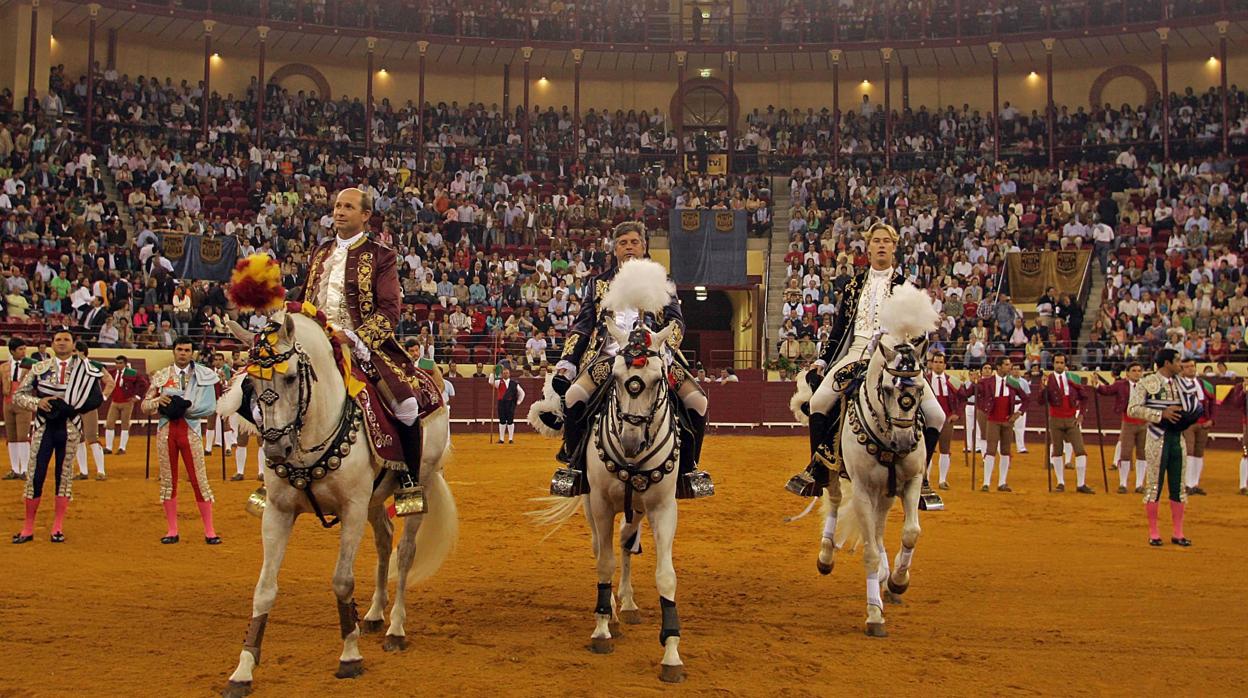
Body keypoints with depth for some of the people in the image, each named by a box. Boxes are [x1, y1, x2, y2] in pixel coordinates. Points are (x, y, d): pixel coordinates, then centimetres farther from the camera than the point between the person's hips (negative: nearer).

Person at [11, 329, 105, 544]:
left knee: (65, 475, 3)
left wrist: (72, 407, -13)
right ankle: (28, 529, 10)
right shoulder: (39, 368, 6)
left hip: (70, 427, 0)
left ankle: (58, 528, 11)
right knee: (35, 475, 0)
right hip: (44, 426, 1)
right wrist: (37, 402, -14)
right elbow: (18, 395, 5)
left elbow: (97, 397, 0)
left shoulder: (85, 370, 3)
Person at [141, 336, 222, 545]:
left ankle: (209, 531, 2)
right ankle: (172, 531, 14)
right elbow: (145, 405, 9)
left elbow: (210, 407, -5)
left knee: (199, 479, -4)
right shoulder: (161, 376, 10)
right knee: (168, 480, 5)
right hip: (166, 429, 3)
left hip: (190, 429, -2)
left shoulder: (204, 376, 3)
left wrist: (185, 407, -17)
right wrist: (158, 401, -12)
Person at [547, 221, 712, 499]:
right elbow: (581, 327, 15)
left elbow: (675, 320, 7)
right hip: (609, 357, 0)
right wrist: (565, 365, 2)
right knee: (573, 396, -29)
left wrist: (667, 348, -15)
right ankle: (573, 462, -8)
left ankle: (688, 466, -1)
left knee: (697, 401, -22)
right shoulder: (600, 284, 20)